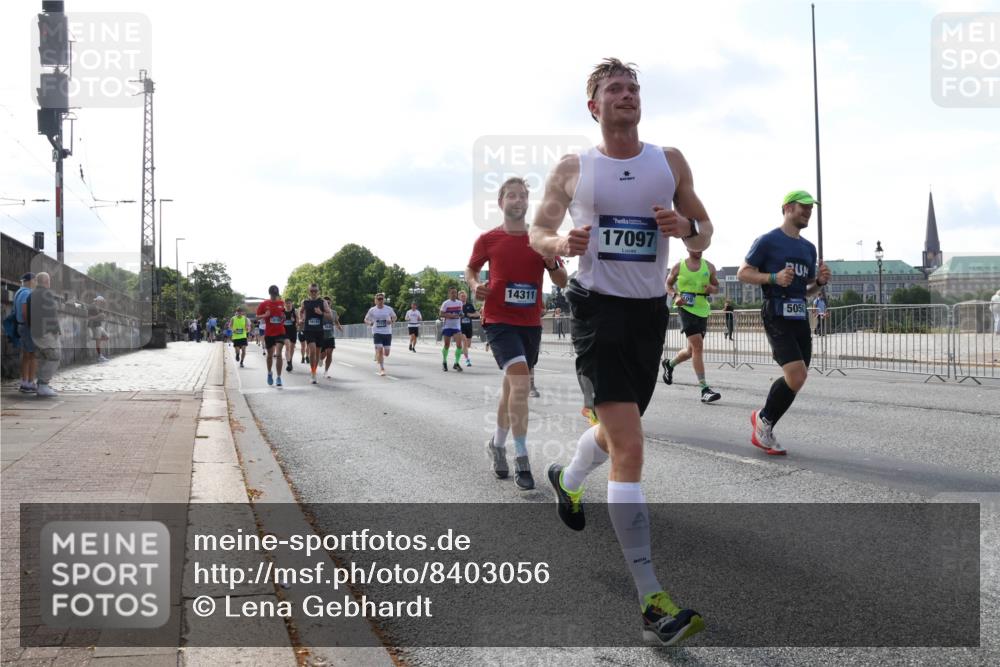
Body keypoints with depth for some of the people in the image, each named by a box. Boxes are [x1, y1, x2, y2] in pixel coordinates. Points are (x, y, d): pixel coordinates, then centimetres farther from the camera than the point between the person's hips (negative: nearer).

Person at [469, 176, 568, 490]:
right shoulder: (488, 239, -1)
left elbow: (562, 282, 6)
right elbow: (471, 270, 14)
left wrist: (552, 263, -14)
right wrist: (475, 286, -7)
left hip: (531, 323, 4)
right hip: (499, 320, -4)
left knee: (512, 386, 16)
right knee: (521, 383, -21)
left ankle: (497, 444, 36)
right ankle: (521, 458, -15)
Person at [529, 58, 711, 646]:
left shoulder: (670, 161, 7)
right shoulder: (572, 170, 2)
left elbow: (705, 232, 12)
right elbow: (537, 231, 10)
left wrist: (686, 228, -13)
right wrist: (560, 243, -14)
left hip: (651, 311, 5)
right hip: (598, 309, -4)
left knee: (619, 433, 22)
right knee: (630, 447, -17)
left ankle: (567, 480, 58)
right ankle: (652, 601, -17)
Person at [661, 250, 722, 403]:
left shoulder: (709, 266, 7)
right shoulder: (678, 267, 1)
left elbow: (716, 286, 16)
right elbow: (668, 284, 12)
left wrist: (712, 289, -9)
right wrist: (675, 296, -8)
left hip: (703, 310, 5)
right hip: (686, 308, -5)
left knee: (691, 351, 14)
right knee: (698, 346, -18)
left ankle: (669, 364, 45)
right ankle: (704, 389, -20)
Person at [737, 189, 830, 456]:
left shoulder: (809, 248, 20)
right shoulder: (768, 241, -2)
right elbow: (743, 273, -4)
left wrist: (820, 282, 4)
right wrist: (774, 277, -17)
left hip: (800, 317, 8)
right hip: (777, 316, -8)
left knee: (795, 380, 7)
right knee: (797, 376, -18)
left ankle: (762, 428, 22)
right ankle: (764, 419, 4)